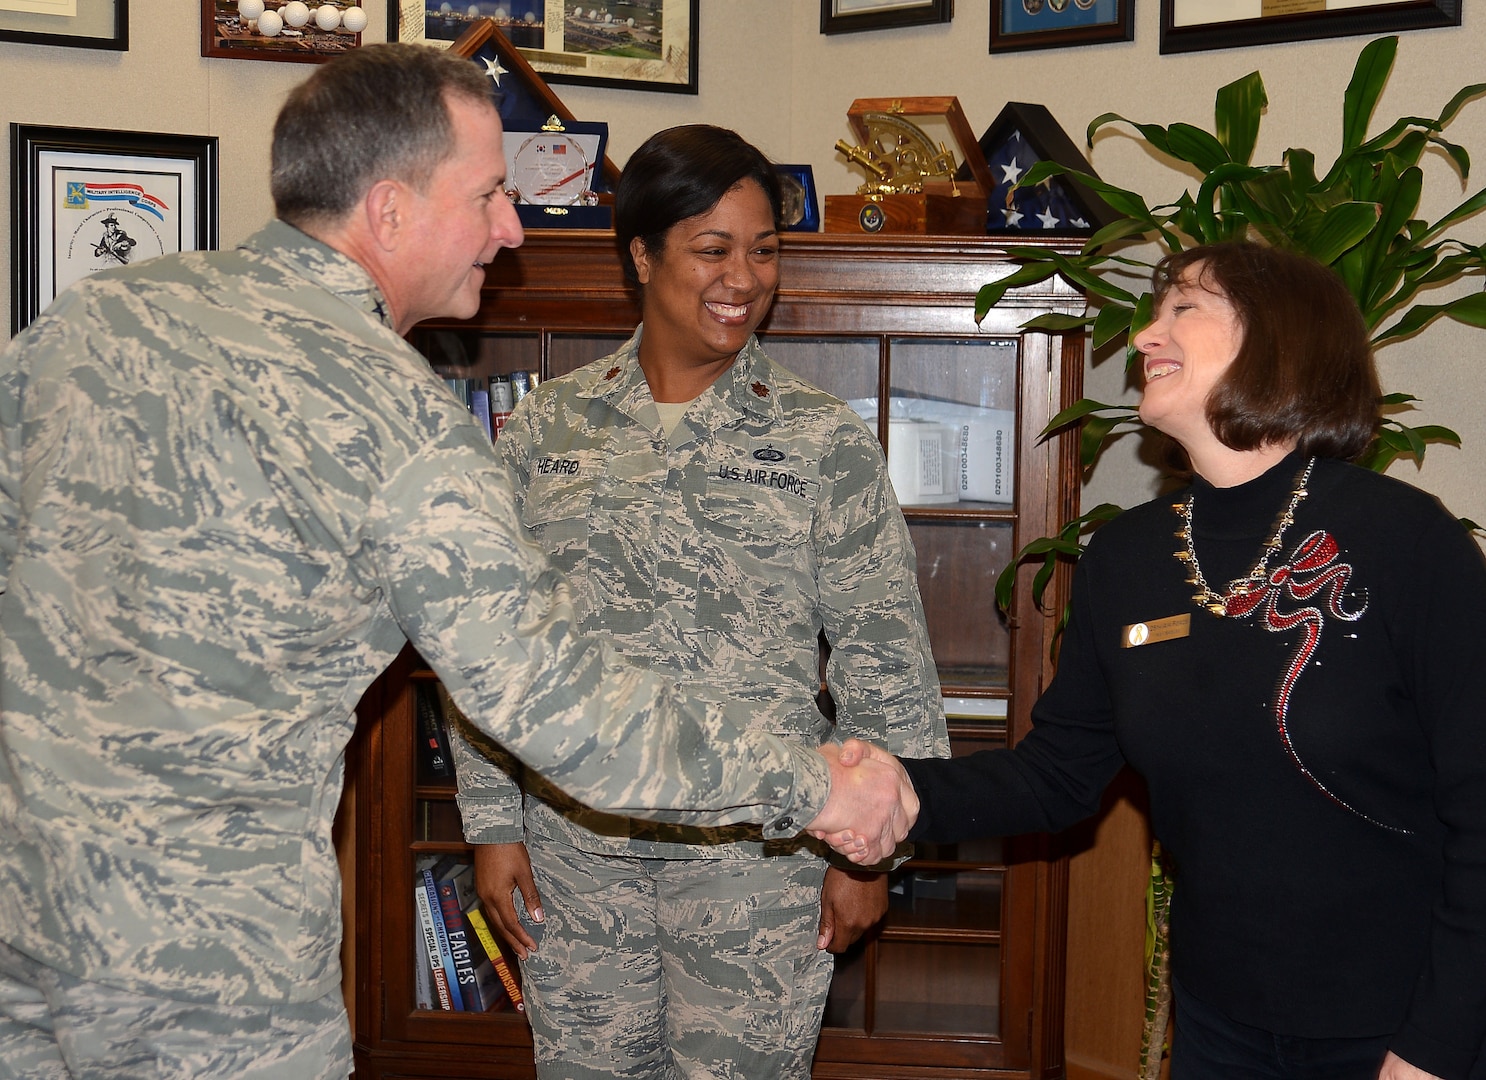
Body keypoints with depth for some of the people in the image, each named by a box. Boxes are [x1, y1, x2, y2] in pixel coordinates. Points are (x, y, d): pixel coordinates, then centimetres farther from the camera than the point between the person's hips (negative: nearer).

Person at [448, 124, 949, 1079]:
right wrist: (493, 824, 5)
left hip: (757, 856, -2)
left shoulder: (826, 441, -2)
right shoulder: (546, 429, 4)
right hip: (575, 851, 2)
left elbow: (884, 660, -1)